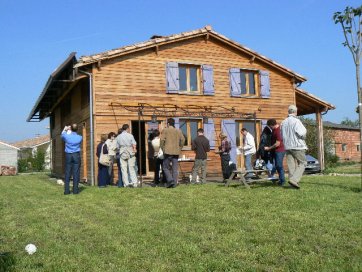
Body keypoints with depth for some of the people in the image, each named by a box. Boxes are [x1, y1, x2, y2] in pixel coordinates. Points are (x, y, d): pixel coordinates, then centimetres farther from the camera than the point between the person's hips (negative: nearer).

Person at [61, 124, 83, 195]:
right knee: (76, 173, 0)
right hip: (76, 155, 0)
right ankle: (75, 190, 0)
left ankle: (66, 190, 4)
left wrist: (65, 129, 38)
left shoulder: (67, 136, -6)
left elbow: (62, 135, 19)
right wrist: (70, 131, 34)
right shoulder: (80, 137, -4)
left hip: (68, 155, 1)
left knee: (67, 173, 4)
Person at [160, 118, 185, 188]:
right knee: (175, 168, 7)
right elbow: (182, 140, 8)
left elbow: (162, 140, -10)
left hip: (168, 151, -4)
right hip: (176, 152, 4)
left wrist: (163, 149, 1)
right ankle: (174, 184, 6)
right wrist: (179, 149, 14)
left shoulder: (165, 130, -2)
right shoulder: (178, 131, 11)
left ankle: (170, 180, -10)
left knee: (165, 167, 6)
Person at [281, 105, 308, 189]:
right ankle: (294, 179, -14)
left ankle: (294, 181, 6)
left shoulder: (283, 122, 10)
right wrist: (305, 131, 3)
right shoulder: (296, 121, -11)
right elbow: (301, 133, -17)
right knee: (302, 163, 1)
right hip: (297, 146, -6)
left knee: (291, 165, 6)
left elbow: (282, 135, 18)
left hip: (287, 146, 6)